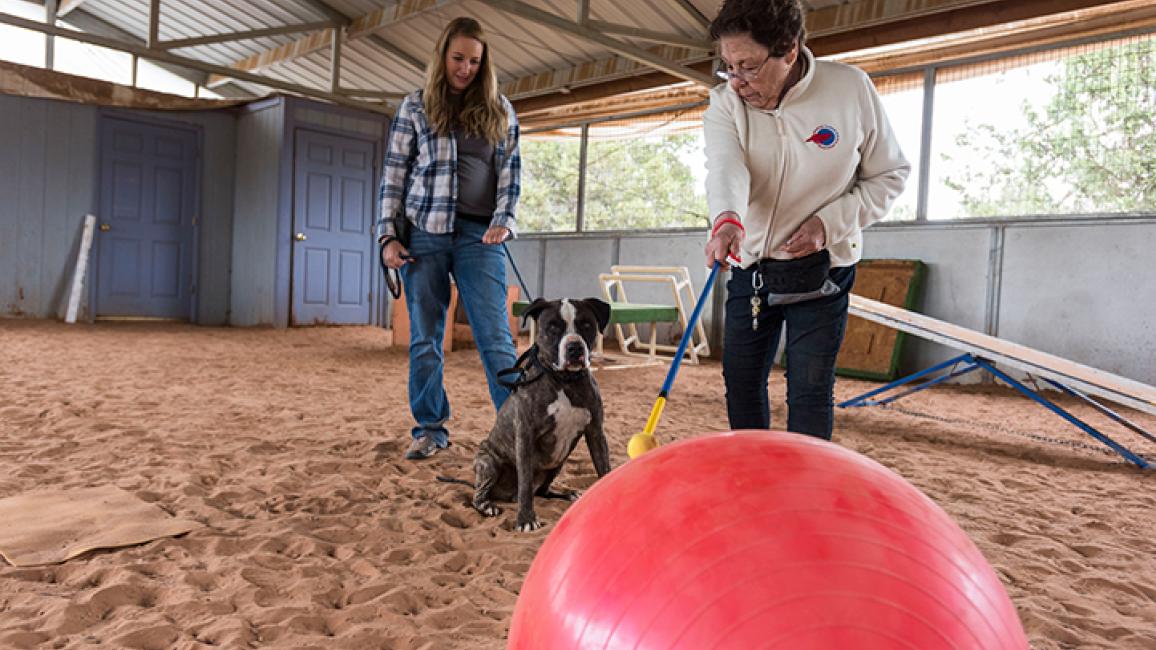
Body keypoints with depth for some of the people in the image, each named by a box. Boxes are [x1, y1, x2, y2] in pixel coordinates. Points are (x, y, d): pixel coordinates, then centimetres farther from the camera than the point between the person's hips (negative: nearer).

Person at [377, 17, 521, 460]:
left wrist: (503, 220, -6)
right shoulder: (415, 106, 10)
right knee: (425, 337, 5)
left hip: (479, 236, 0)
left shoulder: (499, 110, 12)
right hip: (423, 233, 1)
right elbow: (394, 174, 7)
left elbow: (510, 171, 10)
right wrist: (388, 236, 0)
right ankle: (430, 428, 16)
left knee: (495, 336, -6)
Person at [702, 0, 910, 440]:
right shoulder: (725, 103, -9)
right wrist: (727, 219, -51)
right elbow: (724, 166, -29)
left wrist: (829, 222, -18)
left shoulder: (850, 89, -12)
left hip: (820, 271, -3)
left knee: (810, 392, -4)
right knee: (741, 383, 11)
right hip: (749, 269, 3)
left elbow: (890, 174, -3)